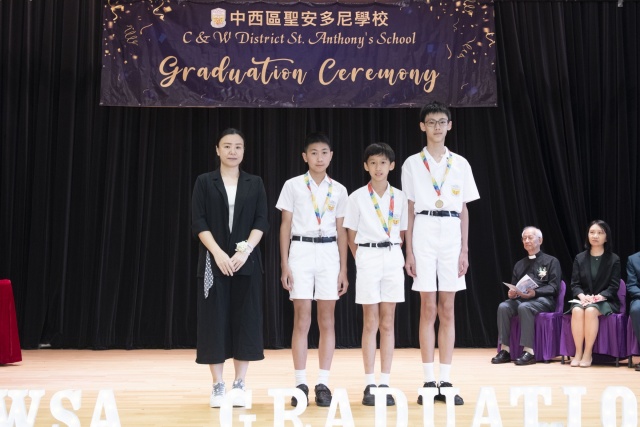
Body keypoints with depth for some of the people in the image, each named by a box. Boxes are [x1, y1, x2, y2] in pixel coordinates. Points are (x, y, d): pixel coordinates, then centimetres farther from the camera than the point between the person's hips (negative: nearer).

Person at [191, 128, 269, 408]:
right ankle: (218, 386, 7)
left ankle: (239, 385, 9)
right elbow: (198, 222, -3)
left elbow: (262, 222, 1)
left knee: (245, 321, 1)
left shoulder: (255, 184, 8)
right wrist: (218, 253, -15)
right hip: (213, 261, -1)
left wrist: (245, 250, -13)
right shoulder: (205, 182, 4)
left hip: (247, 262, 1)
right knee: (215, 320, -1)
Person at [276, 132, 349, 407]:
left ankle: (323, 383, 7)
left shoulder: (338, 190, 9)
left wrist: (343, 270, 6)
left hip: (329, 253, 2)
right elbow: (285, 226, 3)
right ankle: (300, 383, 3)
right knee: (301, 321, -3)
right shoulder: (293, 186, 3)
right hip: (301, 251, -2)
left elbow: (341, 231, 10)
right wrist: (284, 265, -4)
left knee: (327, 321, 2)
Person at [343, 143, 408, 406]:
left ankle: (385, 384, 7)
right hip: (367, 258, -2)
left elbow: (403, 233, 12)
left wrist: (397, 255, 3)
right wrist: (364, 259, -1)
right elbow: (351, 236, 4)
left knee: (388, 324, 4)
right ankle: (369, 385, 3)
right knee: (370, 323, -1)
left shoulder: (400, 197, 6)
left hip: (393, 259, 2)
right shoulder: (357, 197, 1)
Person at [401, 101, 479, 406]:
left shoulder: (460, 164, 9)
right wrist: (409, 252, -3)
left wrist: (465, 250, 2)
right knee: (428, 309, -2)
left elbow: (464, 210, 10)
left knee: (447, 310, 3)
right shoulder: (412, 164, 4)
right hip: (424, 233, -2)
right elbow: (409, 210, 3)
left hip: (451, 234, 2)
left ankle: (446, 381, 7)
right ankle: (429, 381, 4)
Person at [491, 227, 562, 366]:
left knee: (524, 307, -37)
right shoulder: (519, 265, 26)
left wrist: (534, 293, -19)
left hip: (543, 299, -5)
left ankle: (529, 351, -38)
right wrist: (511, 293, -2)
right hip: (521, 298, 5)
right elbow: (513, 287, 24)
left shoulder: (551, 261, 9)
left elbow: (554, 287, -2)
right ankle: (504, 350, -29)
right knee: (503, 307, -27)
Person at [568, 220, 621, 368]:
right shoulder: (579, 258, 10)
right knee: (577, 310, -34)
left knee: (590, 310, -36)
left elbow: (613, 286, -3)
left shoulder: (613, 259, 3)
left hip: (605, 301, -2)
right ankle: (578, 353, -29)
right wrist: (582, 296, -16)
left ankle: (588, 353, -29)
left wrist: (599, 297, -20)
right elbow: (574, 284, 5)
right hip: (583, 299, 2)